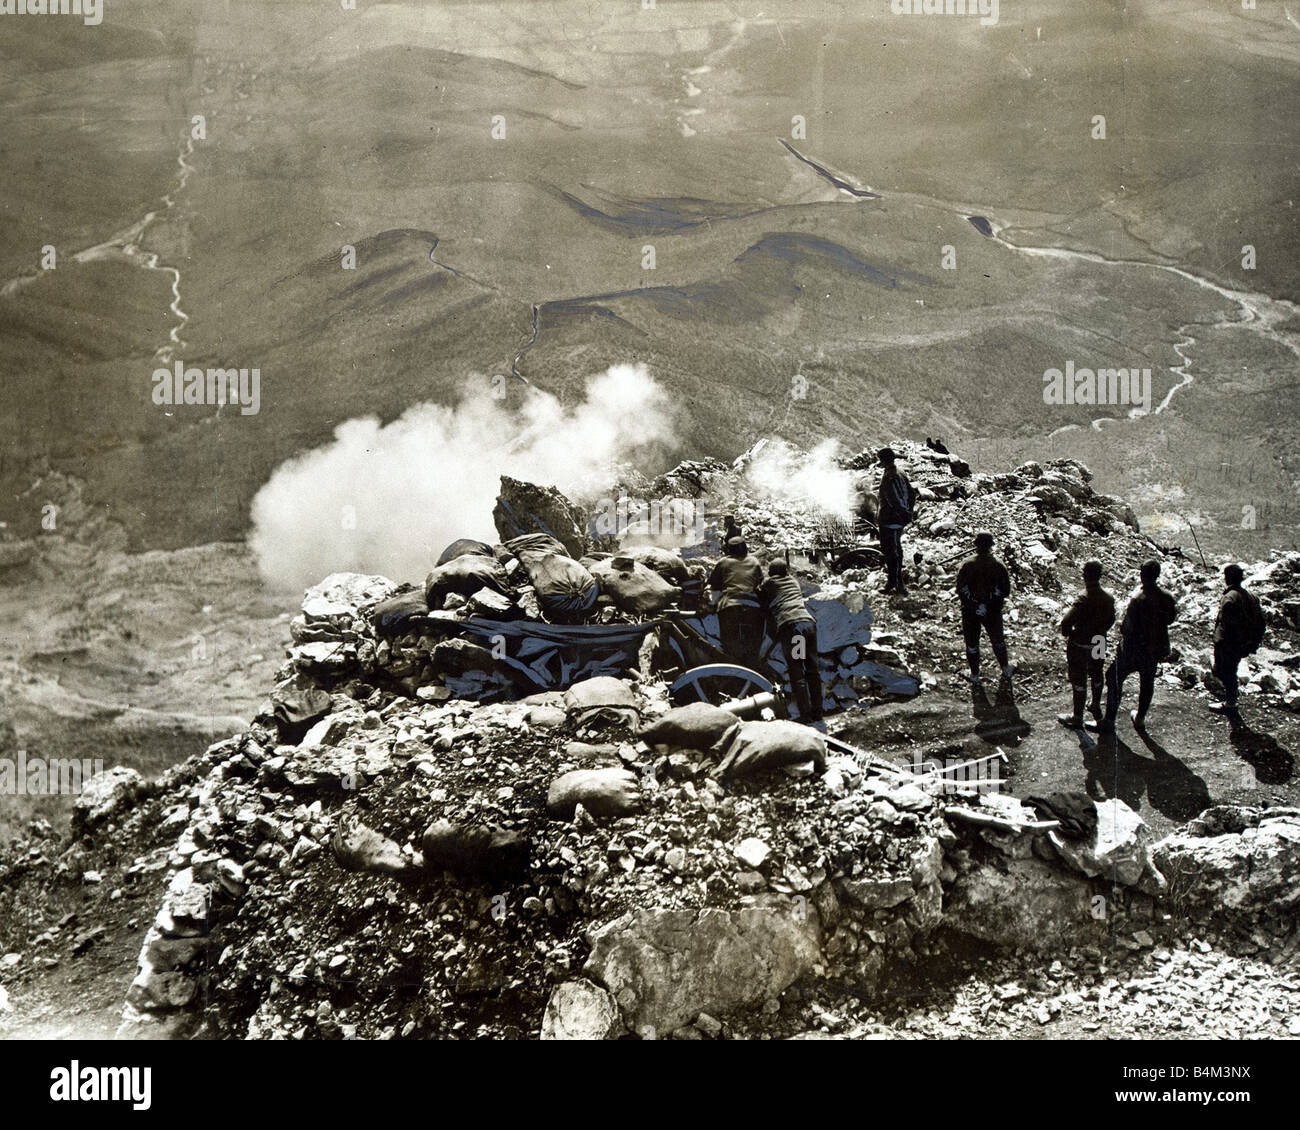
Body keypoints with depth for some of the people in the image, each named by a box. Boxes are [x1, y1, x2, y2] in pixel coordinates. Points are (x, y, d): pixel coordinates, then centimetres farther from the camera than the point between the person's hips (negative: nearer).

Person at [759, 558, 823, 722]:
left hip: (789, 624, -4)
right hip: (808, 621, 5)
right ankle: (817, 712, 12)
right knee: (812, 669, 11)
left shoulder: (768, 584, 16)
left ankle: (805, 714, -10)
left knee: (796, 672, -4)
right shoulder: (794, 581, 29)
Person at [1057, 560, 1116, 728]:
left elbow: (1066, 622, -33)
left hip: (1080, 646, -6)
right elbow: (1111, 620, 7)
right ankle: (1096, 706, 46)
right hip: (1099, 644, 6)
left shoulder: (1083, 599, -29)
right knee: (1096, 675, 26)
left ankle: (1077, 717, 15)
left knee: (1079, 681, 6)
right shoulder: (1108, 598, -8)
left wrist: (1067, 634, -13)